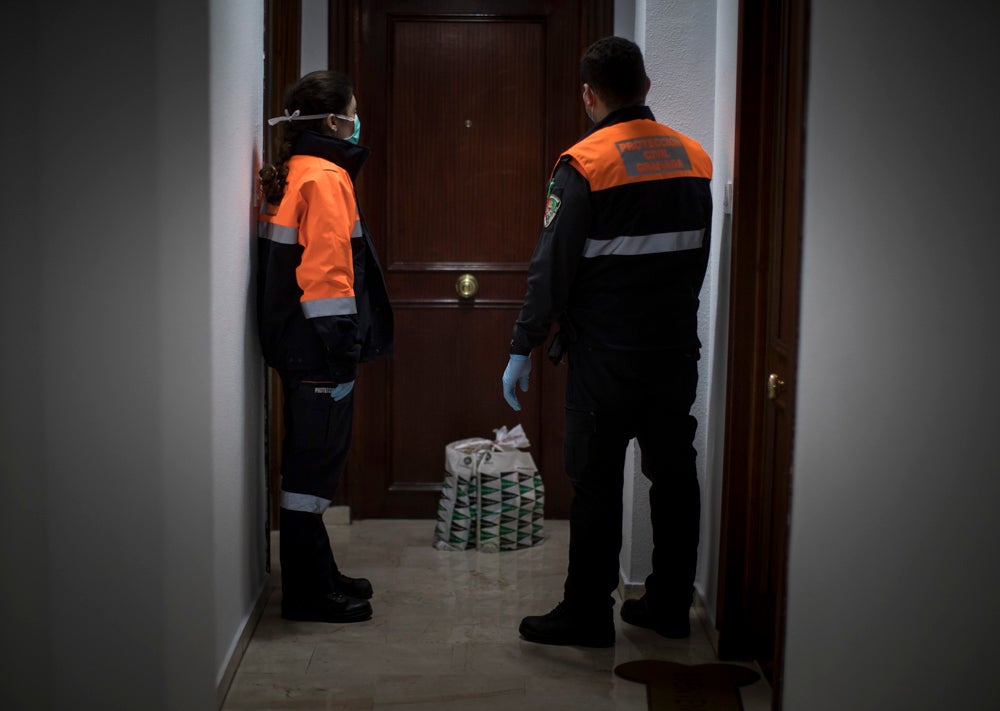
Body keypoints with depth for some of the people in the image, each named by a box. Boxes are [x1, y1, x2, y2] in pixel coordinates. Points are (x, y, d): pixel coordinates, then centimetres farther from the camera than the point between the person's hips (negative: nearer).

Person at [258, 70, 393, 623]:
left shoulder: (292, 173, 16)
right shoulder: (325, 177, -14)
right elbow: (328, 269, -20)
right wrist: (342, 344, -19)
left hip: (297, 345, 10)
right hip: (318, 350, -10)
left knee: (310, 465, 16)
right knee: (313, 467, -3)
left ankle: (317, 576, 27)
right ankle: (309, 592, 5)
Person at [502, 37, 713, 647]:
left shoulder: (585, 164, -11)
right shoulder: (694, 157, 7)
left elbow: (552, 269, -13)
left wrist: (522, 351, -7)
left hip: (606, 352, -5)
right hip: (678, 347, 6)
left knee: (597, 482, 2)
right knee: (674, 472, 12)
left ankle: (588, 615, 10)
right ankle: (670, 607, 22)